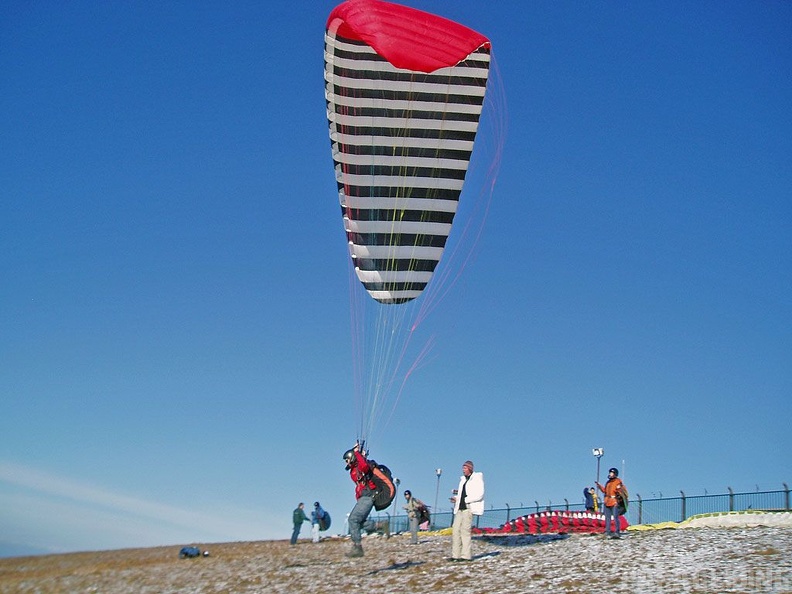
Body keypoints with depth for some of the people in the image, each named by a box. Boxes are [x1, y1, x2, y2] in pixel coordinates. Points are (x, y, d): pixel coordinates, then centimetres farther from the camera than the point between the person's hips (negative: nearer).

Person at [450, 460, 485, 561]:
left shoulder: (477, 479, -2)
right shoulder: (463, 479, 22)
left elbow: (479, 495, -12)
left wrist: (466, 499, -15)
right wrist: (456, 498, 7)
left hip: (469, 508, -8)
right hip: (460, 508, 8)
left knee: (465, 530, -13)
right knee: (455, 529, -3)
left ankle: (466, 555, -11)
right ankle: (456, 555, -2)